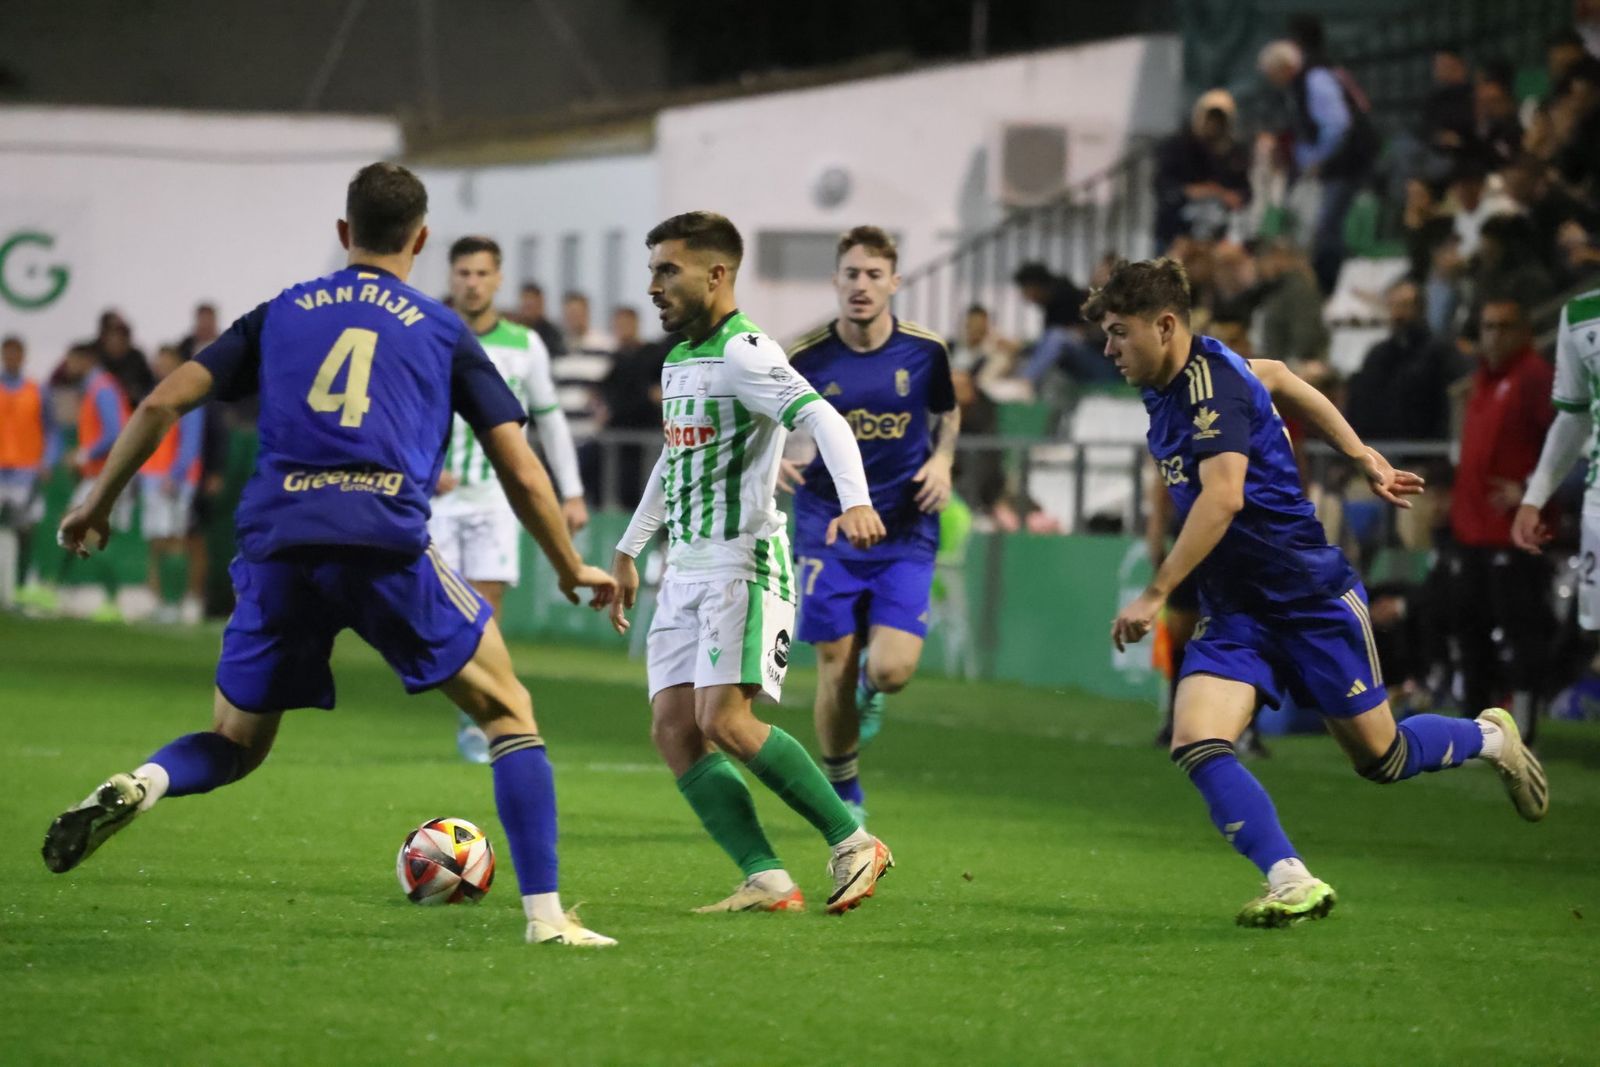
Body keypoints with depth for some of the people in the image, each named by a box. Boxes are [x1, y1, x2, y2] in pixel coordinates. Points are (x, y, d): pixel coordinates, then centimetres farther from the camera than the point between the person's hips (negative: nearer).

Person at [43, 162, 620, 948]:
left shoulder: (281, 314, 21)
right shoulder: (443, 332, 15)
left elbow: (164, 402, 13)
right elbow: (521, 474, 12)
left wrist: (99, 504, 25)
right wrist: (572, 571, 27)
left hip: (277, 547, 3)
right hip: (387, 546, -2)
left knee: (235, 744, 20)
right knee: (507, 712, 13)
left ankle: (136, 787, -13)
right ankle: (544, 914, 2)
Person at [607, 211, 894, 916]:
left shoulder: (743, 352, -12)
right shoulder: (678, 359, 16)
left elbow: (823, 420, -26)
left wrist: (855, 501, -42)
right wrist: (629, 551, 33)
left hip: (744, 560, -9)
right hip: (685, 567, 9)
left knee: (724, 720, -19)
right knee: (673, 729, -4)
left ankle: (853, 843, -8)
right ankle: (768, 881, -7)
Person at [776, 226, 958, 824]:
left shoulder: (925, 350, -3)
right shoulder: (807, 359, -7)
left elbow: (947, 412, 16)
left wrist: (942, 459, -3)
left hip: (905, 533, 0)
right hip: (829, 532, 0)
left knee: (892, 670, -13)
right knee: (836, 671, -2)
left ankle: (870, 690, 27)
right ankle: (844, 794, 21)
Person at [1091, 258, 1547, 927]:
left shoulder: (1211, 385, -23)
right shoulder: (1170, 384, 5)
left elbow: (1223, 498, -37)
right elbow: (1275, 376, 22)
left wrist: (1155, 595, -39)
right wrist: (1361, 457, 24)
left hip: (1311, 596, -8)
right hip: (1234, 613, 8)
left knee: (1380, 758, 8)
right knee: (1196, 744, -18)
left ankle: (1492, 738, 37)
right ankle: (1292, 883, -23)